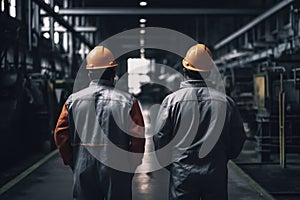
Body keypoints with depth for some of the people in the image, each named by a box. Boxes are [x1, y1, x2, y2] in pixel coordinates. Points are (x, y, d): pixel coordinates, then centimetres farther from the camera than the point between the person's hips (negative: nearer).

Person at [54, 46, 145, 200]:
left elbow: (60, 135, 0)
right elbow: (138, 139, -8)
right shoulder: (128, 101, -5)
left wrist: (72, 162, 10)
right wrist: (131, 165, 5)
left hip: (83, 171, 2)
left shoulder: (73, 100, 0)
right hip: (117, 173, -2)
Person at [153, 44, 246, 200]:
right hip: (217, 174, 2)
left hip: (182, 174, -1)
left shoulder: (172, 100, -6)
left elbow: (160, 137, -4)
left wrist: (170, 164, 11)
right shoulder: (225, 101, -1)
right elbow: (238, 138, 6)